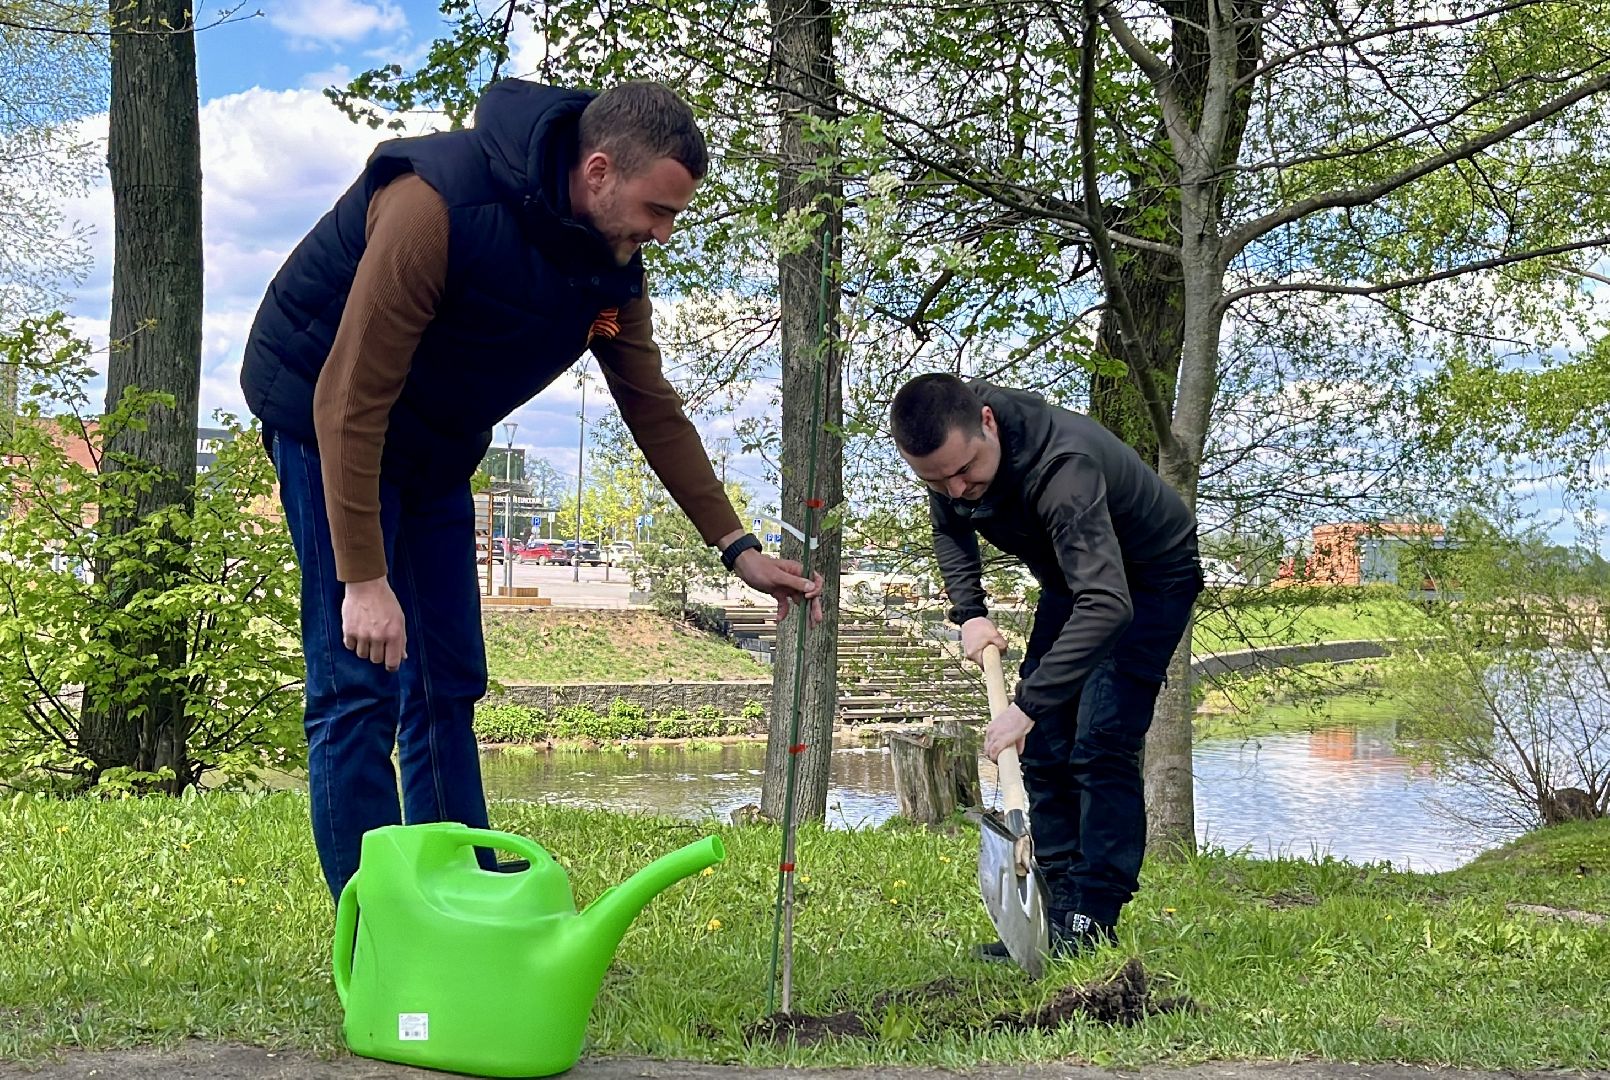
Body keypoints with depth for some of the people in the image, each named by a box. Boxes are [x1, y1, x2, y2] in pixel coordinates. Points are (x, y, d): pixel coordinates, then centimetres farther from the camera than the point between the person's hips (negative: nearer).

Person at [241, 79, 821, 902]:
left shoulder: (612, 260, -8)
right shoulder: (436, 205, -32)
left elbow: (652, 407, 3)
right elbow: (351, 400, -31)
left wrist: (738, 548, -1)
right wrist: (363, 580, -32)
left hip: (437, 446, 8)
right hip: (327, 414, -8)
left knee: (449, 686, 7)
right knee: (359, 690, -11)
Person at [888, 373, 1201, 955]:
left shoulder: (1061, 466, -42)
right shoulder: (953, 446, -18)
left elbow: (1107, 603, -51)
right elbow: (950, 529, 5)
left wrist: (1027, 704, -54)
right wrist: (969, 613, -10)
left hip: (1151, 579, -8)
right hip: (1074, 579, 8)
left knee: (1101, 746, -17)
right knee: (1042, 748, 3)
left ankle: (1094, 922, -12)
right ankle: (1059, 911, 7)